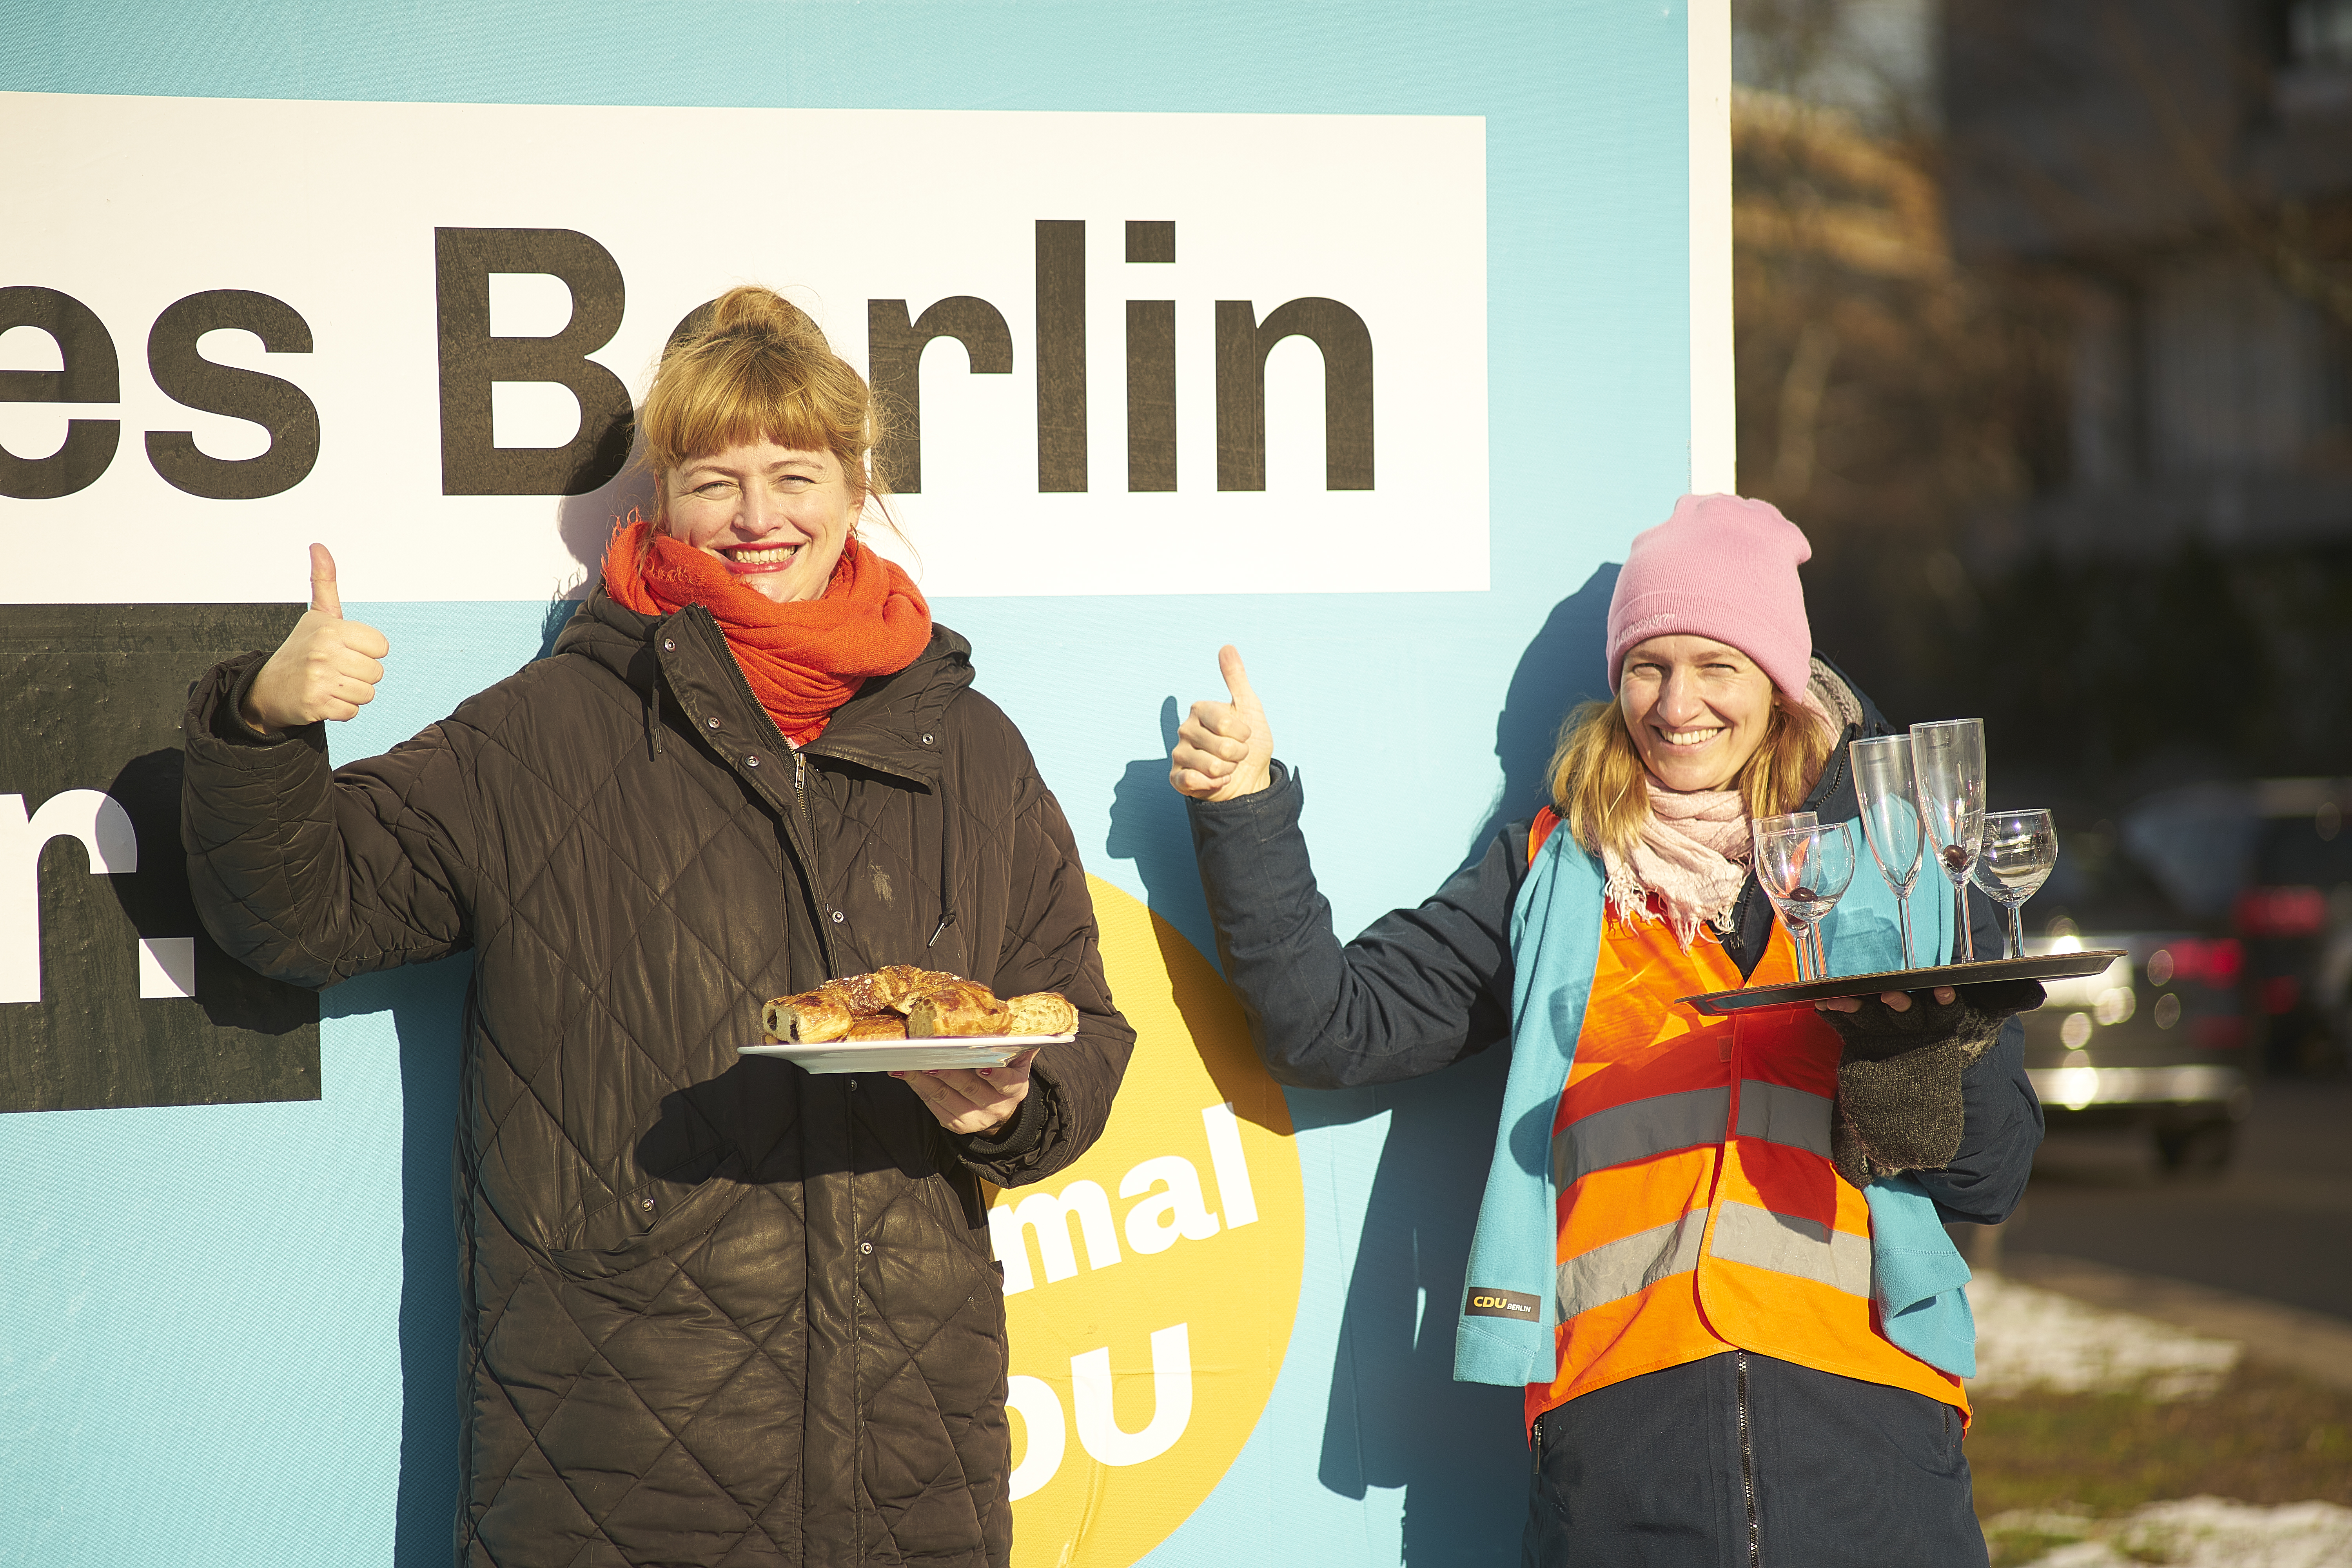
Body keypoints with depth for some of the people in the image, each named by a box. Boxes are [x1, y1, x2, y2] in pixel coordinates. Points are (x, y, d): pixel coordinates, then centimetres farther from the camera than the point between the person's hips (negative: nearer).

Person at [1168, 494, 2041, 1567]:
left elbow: (1992, 1180, 12)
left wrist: (1924, 1049, -8)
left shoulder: (1896, 866, 14)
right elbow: (1333, 1024, 7)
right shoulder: (1553, 875, 16)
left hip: (1865, 1412, 0)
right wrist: (1246, 814, -1)